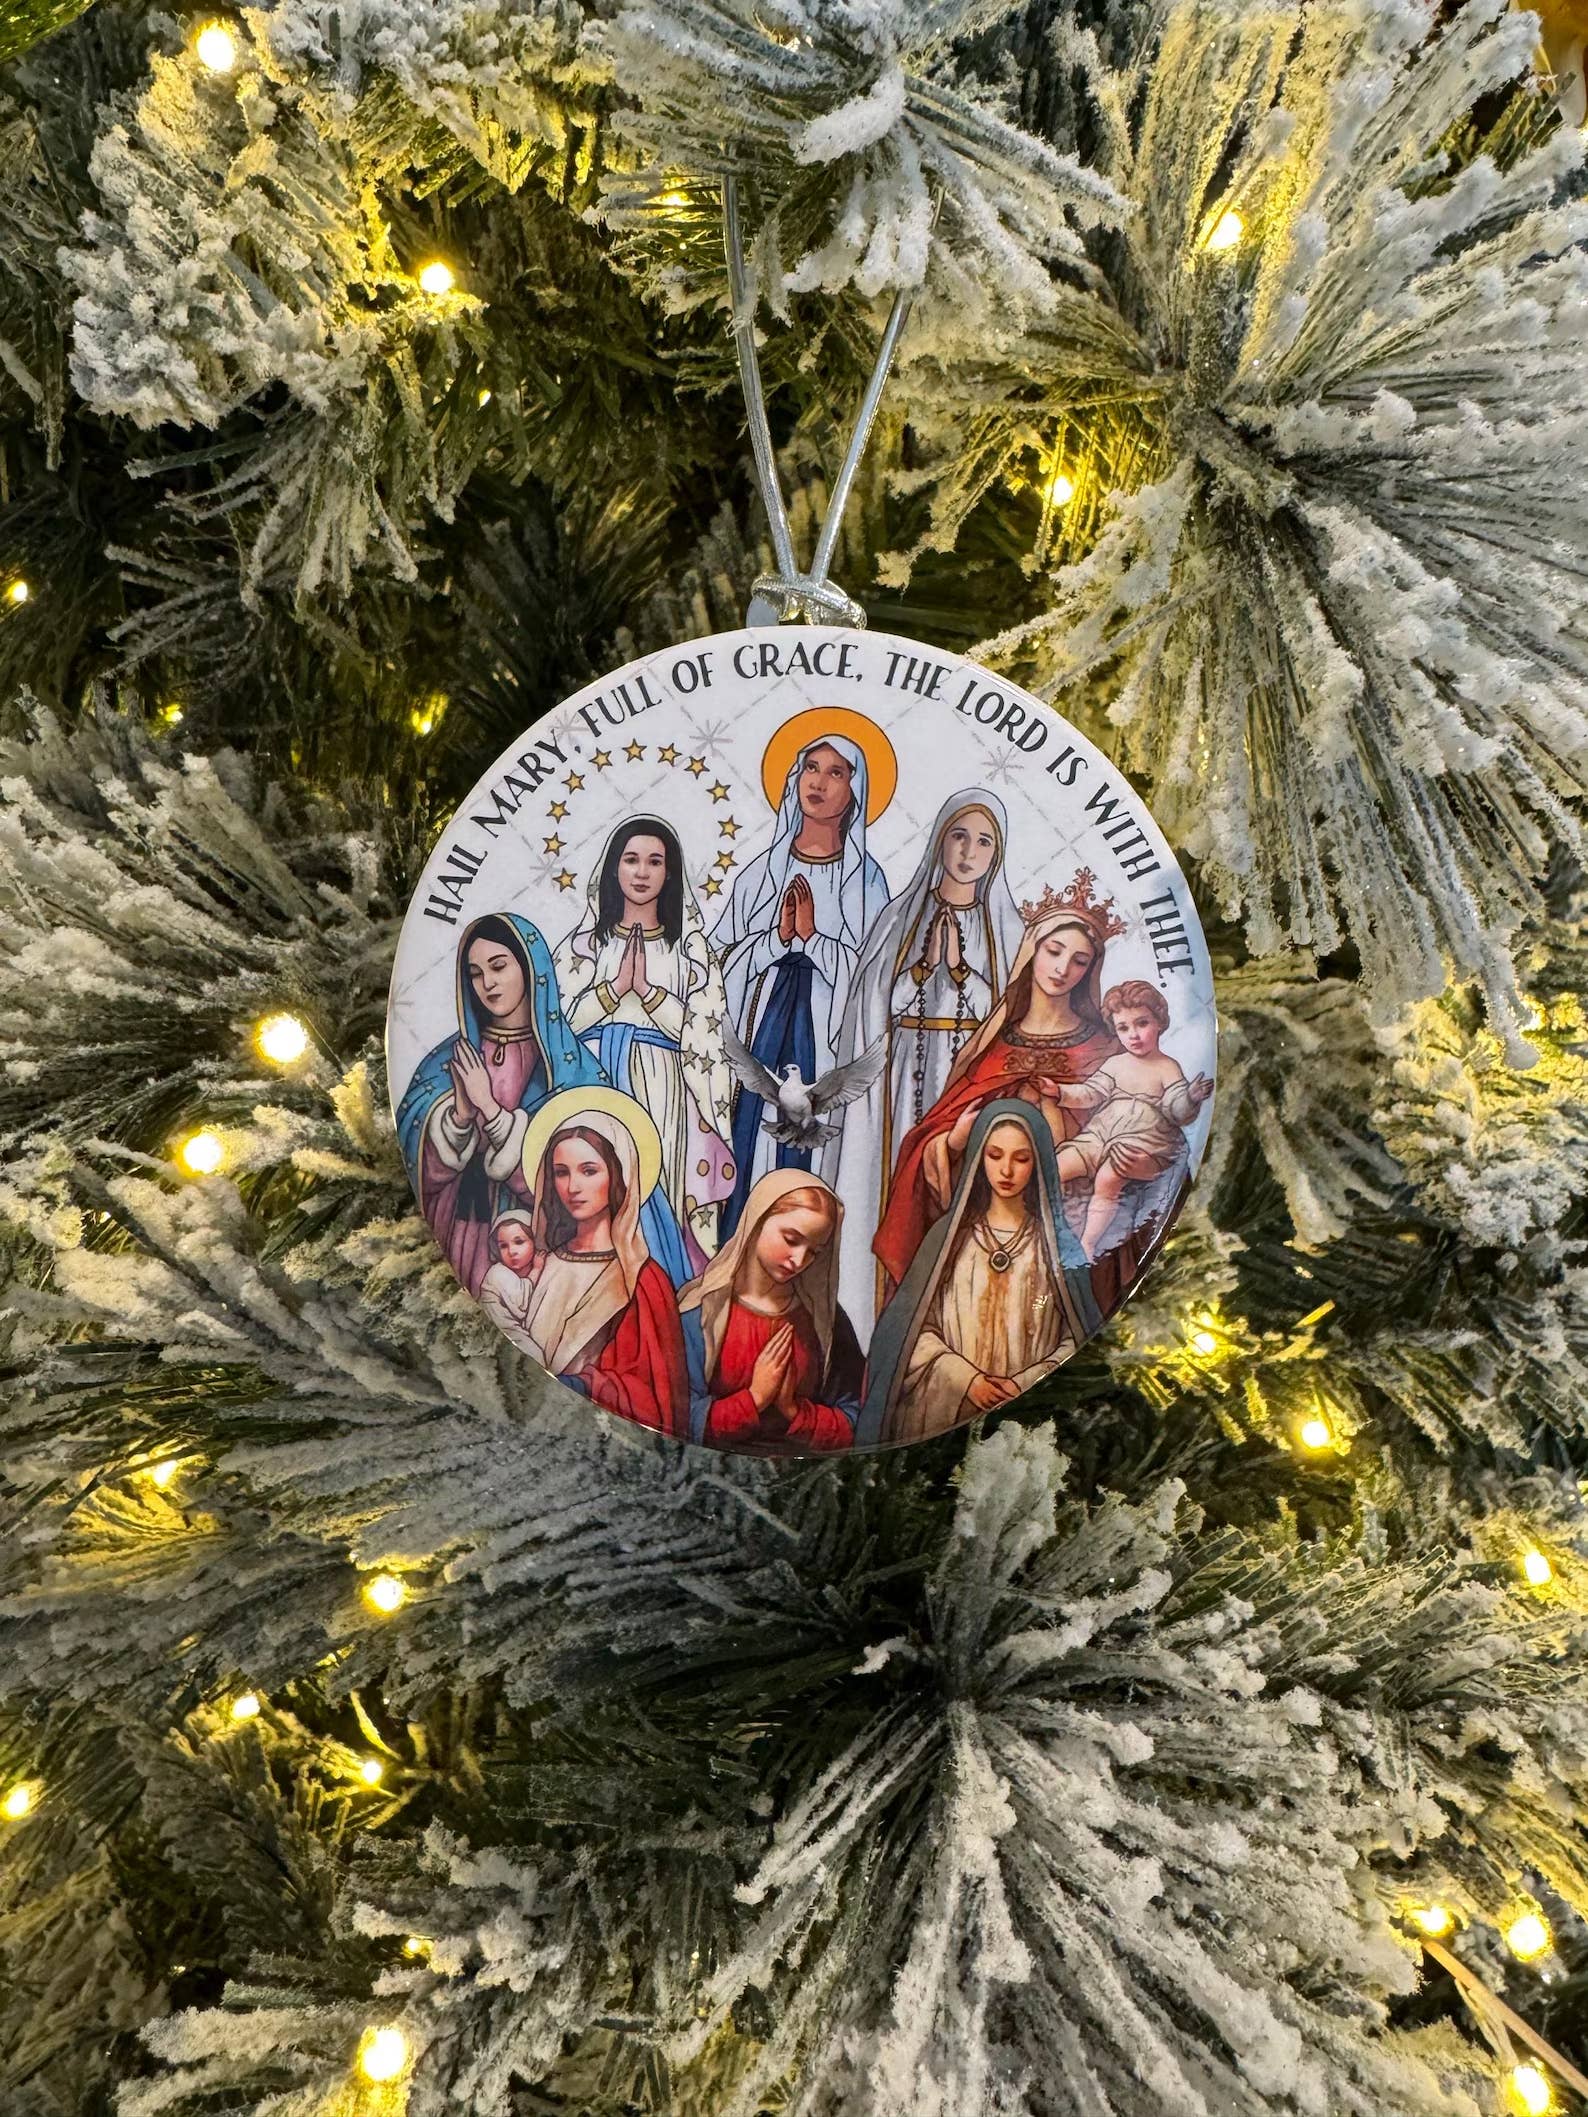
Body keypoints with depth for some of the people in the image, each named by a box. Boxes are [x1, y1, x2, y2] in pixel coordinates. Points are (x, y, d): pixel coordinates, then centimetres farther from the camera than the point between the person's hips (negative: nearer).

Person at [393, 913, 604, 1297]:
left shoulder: (570, 1064, -4)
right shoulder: (450, 1060, 5)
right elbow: (427, 1167, -2)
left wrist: (488, 1105, -16)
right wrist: (461, 1109, -20)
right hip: (465, 1233, 2)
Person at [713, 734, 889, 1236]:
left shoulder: (865, 877, 4)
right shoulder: (764, 869, 11)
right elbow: (724, 958, 5)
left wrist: (811, 935, -12)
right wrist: (778, 937, -10)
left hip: (827, 1031, -2)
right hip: (764, 1021, 2)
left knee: (810, 1148, -5)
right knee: (752, 1138, -2)